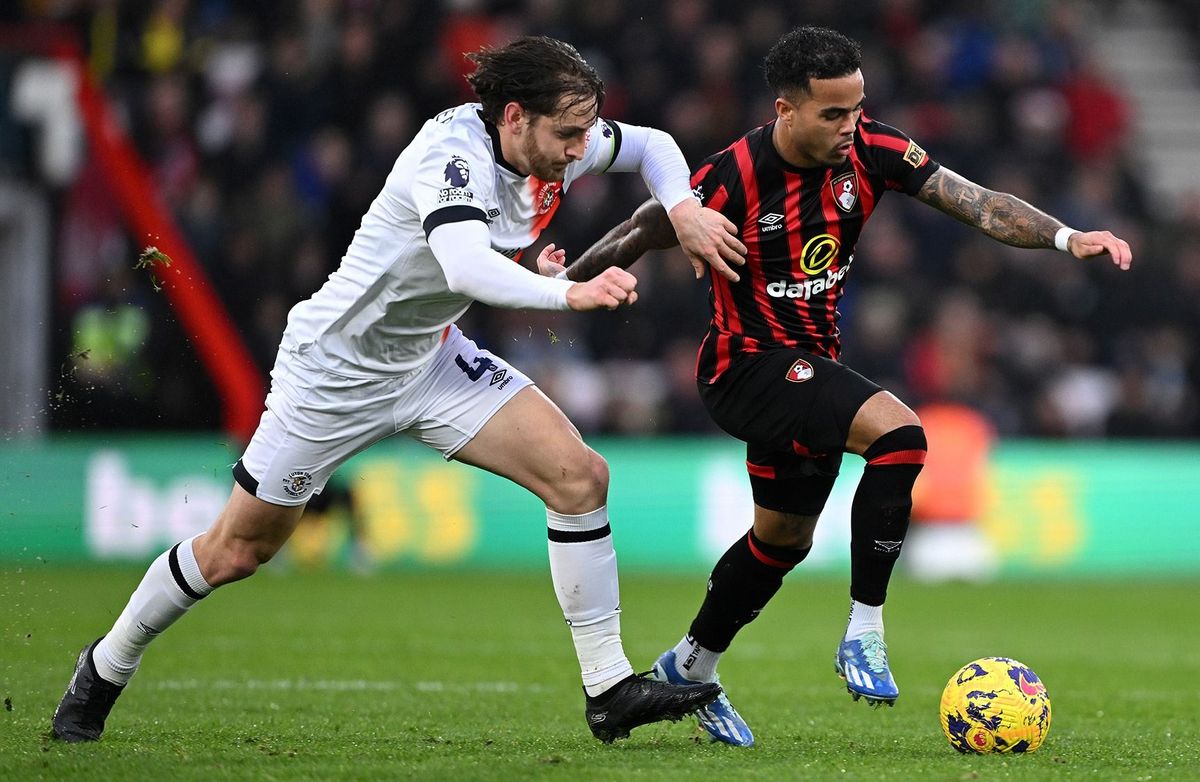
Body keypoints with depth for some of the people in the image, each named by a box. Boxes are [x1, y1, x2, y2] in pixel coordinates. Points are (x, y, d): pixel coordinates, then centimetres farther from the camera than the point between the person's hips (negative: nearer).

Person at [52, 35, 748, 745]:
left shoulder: (555, 145, -8)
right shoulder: (454, 151, -31)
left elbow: (649, 145, 13)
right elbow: (466, 266, -50)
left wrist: (684, 210, -6)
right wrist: (568, 293, -63)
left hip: (434, 357, 7)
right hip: (337, 365, -7)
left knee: (580, 476, -12)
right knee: (237, 550, 4)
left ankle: (610, 689, -6)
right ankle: (106, 669, 28)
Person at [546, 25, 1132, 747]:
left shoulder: (870, 149, -12)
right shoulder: (733, 181, -24)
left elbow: (978, 203, -16)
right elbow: (644, 234, -8)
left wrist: (1065, 237, -29)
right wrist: (567, 281, 2)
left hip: (812, 364, 7)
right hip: (747, 364, -7)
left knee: (784, 537, 22)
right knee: (899, 433, -29)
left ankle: (690, 669, 43)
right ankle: (864, 634, -22)